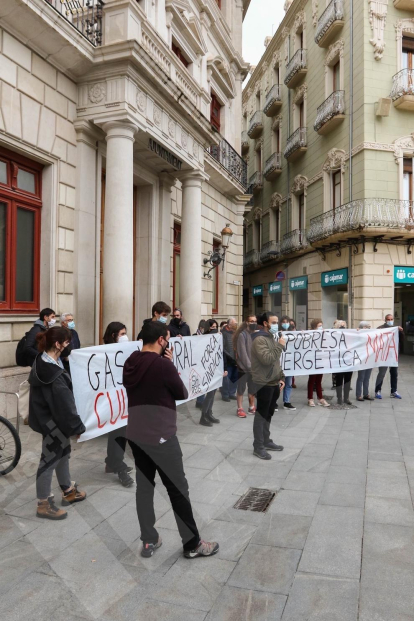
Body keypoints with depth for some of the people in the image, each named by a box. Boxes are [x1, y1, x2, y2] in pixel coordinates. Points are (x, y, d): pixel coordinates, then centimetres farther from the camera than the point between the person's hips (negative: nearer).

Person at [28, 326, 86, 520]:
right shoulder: (51, 372, -30)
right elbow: (63, 402, -25)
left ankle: (68, 491, 39)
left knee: (62, 452, 21)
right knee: (50, 458, 3)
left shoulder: (44, 361, 0)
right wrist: (78, 426, -18)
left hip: (53, 417, 10)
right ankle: (44, 504, 19)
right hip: (51, 420, -10)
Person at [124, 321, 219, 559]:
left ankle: (149, 541, 25)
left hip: (136, 434, 7)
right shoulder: (163, 364, -20)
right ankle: (193, 544, 19)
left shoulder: (130, 363, 2)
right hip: (161, 436, -7)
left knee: (144, 485, 15)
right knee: (178, 489, 6)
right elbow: (183, 393, -8)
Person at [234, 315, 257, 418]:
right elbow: (242, 353, -15)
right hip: (243, 367, -5)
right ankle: (240, 409, 12)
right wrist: (249, 366, -18)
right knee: (241, 389, 3)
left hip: (254, 367, 6)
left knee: (253, 388, 14)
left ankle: (252, 407, 27)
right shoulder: (242, 335, -10)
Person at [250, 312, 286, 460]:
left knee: (268, 414, 17)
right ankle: (258, 447, 6)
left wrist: (281, 377, 14)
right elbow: (267, 359, -28)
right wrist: (280, 346, -21)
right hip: (264, 384, -9)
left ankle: (266, 442, 28)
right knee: (261, 415, -2)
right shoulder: (259, 339, -16)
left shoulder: (272, 337, 16)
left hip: (274, 383, 9)